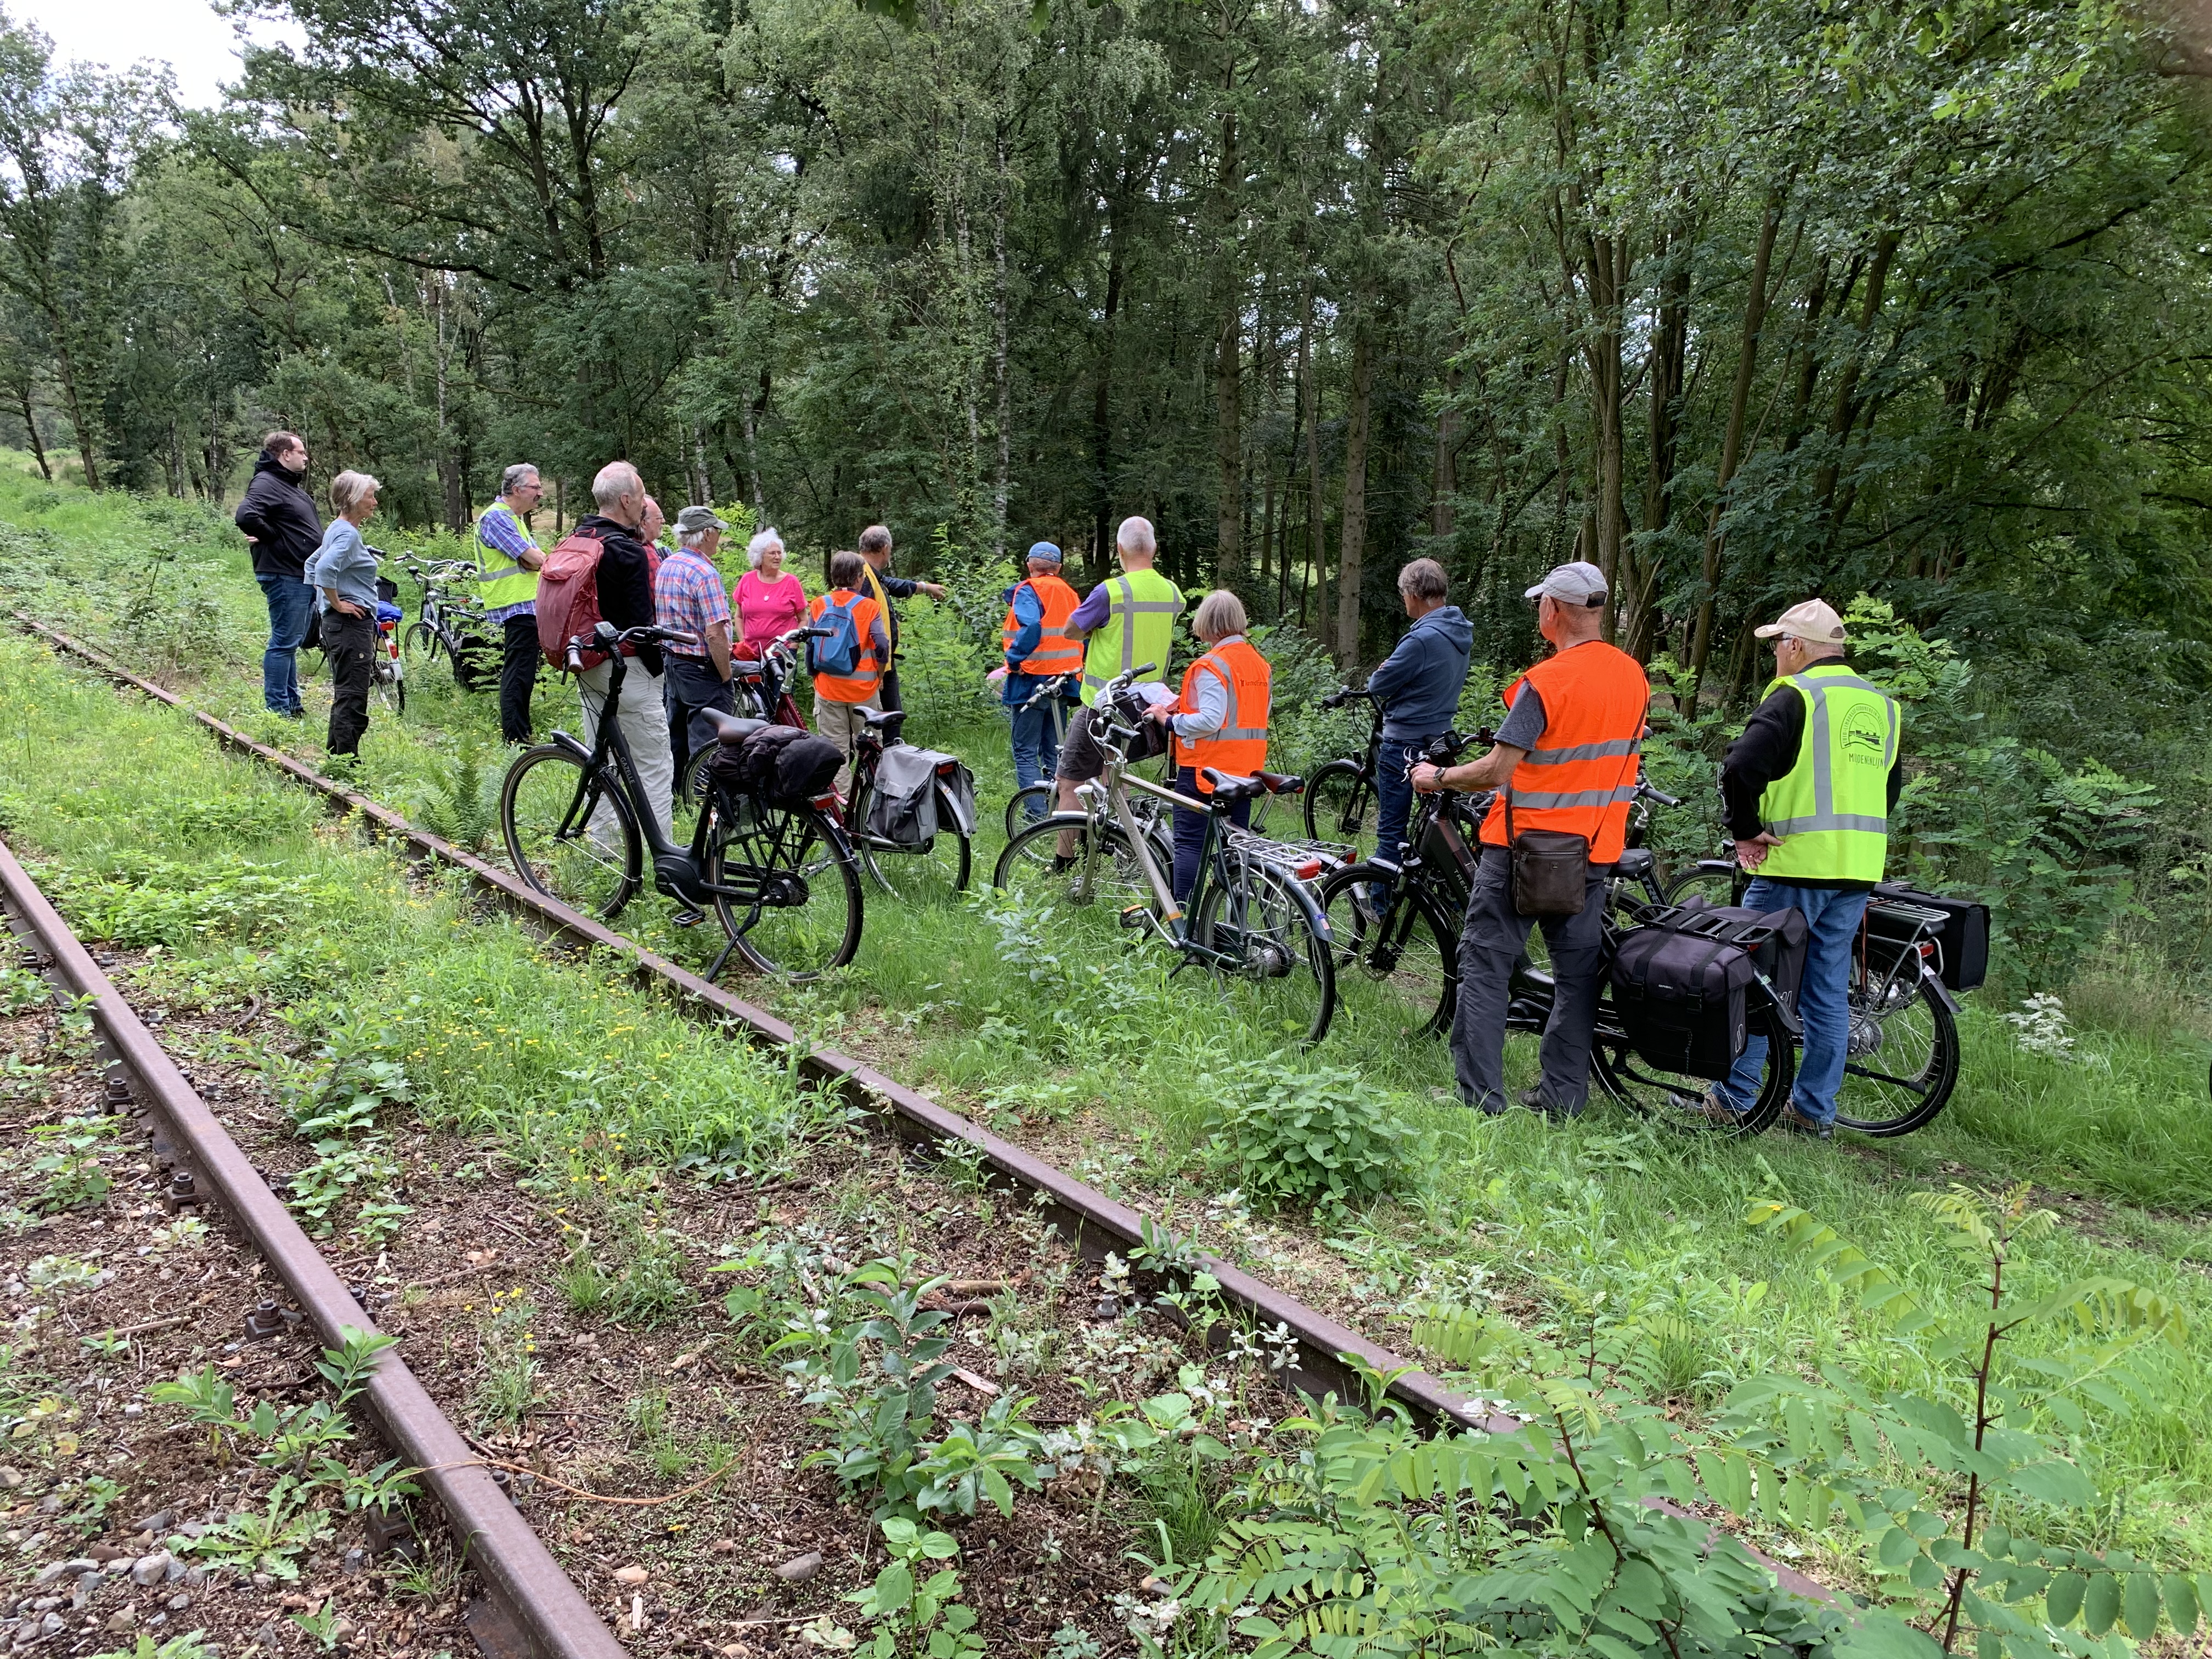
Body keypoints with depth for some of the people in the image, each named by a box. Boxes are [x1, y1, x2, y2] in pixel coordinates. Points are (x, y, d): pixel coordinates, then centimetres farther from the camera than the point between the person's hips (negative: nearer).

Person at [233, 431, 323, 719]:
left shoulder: (291, 485, 19)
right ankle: (277, 708, -2)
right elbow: (245, 516, -30)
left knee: (291, 642, 15)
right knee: (284, 643, -7)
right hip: (285, 577, -10)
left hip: (304, 577, 10)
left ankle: (292, 703, 23)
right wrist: (271, 536, -15)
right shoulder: (266, 484, -13)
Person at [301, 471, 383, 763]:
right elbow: (325, 568, -30)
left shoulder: (339, 530, 17)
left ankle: (336, 755, 23)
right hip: (352, 622, -11)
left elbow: (312, 565, 28)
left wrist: (328, 599, 22)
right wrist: (337, 603, -20)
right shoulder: (348, 533, -15)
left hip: (340, 624, 11)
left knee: (345, 695, 16)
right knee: (352, 697, -9)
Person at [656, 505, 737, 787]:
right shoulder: (705, 573, -19)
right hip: (701, 669, -10)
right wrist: (726, 677, -15)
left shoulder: (666, 566, 10)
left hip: (671, 660, 10)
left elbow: (658, 618, 17)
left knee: (675, 736, 19)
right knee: (707, 746, -7)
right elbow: (715, 634, -23)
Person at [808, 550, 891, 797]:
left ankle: (839, 797, 7)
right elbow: (882, 647, -11)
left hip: (828, 688, 2)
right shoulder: (870, 607, -6)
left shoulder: (818, 606, 1)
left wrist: (815, 676, 16)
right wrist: (879, 677, 5)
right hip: (864, 689, -2)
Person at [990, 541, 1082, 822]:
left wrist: (1013, 659, -18)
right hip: (1061, 682, 6)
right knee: (1054, 750, 14)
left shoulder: (1028, 591, -8)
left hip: (1031, 681, -6)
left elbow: (1031, 627, -26)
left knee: (1026, 751, -2)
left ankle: (1037, 813, -8)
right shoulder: (1069, 593, 12)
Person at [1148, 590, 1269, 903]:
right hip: (1245, 768, 7)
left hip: (1205, 766, -7)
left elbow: (1209, 720, -23)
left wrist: (1169, 719, -10)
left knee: (1189, 842, -2)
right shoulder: (1261, 664, 9)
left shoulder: (1212, 665, -15)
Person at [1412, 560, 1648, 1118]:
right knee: (1577, 973, 12)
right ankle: (1564, 1097, 18)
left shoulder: (1544, 683, -18)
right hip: (1595, 849, 6)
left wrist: (1437, 777, -3)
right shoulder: (1635, 676, 4)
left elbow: (1496, 771, -18)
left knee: (1485, 966, 2)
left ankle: (1479, 1096, 2)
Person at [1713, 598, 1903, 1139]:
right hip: (1858, 869, 7)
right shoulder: (1882, 704, 15)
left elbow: (1741, 766, -22)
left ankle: (1736, 1098, 7)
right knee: (1829, 992, 12)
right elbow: (1892, 787, 24)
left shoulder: (1795, 696, -10)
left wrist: (1746, 830, -11)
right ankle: (1816, 1109, 18)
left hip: (1797, 864, -7)